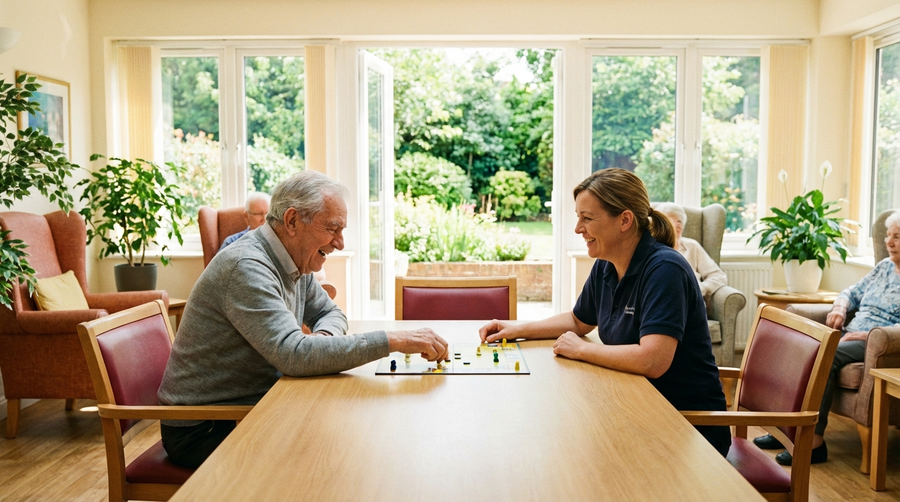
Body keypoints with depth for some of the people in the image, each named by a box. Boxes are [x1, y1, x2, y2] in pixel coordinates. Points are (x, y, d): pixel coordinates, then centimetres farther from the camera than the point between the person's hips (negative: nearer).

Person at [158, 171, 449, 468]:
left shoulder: (296, 263, 4)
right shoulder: (247, 268, -26)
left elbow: (331, 313, 17)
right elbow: (293, 355, -36)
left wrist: (323, 336, -9)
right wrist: (393, 341, -35)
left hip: (252, 406, 8)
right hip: (202, 430, -8)